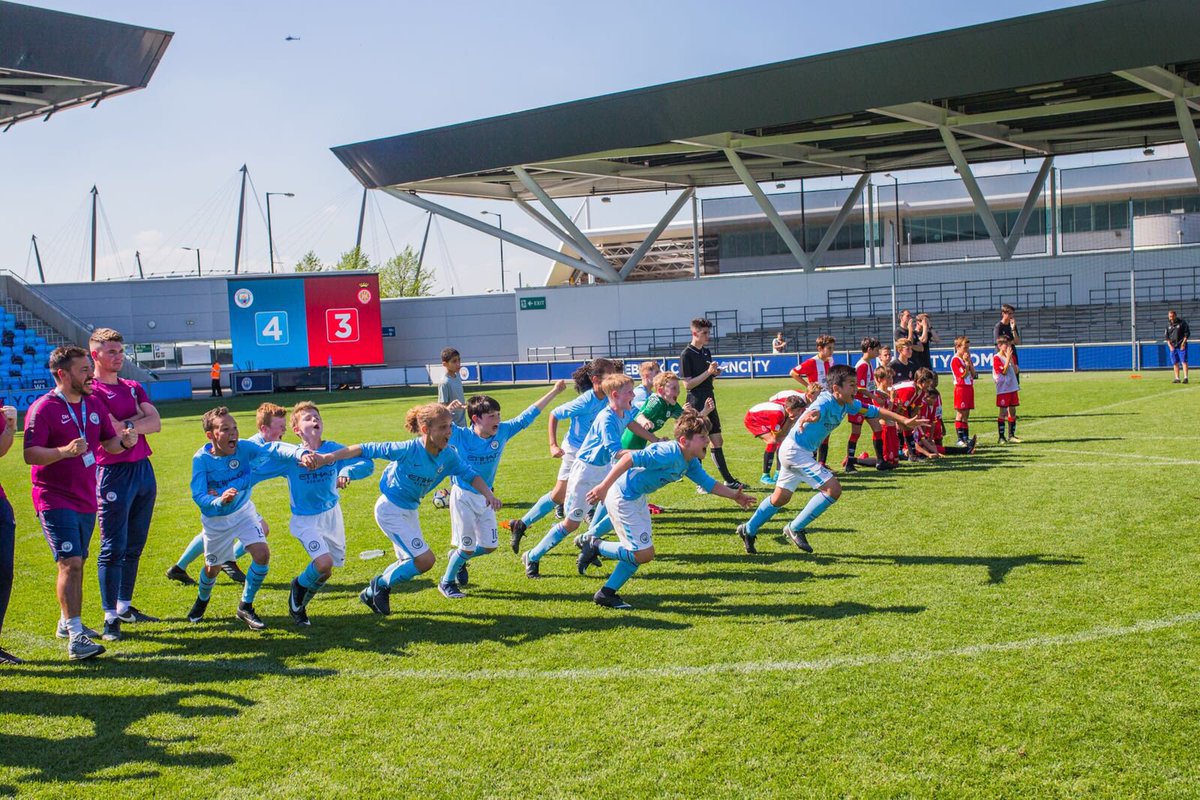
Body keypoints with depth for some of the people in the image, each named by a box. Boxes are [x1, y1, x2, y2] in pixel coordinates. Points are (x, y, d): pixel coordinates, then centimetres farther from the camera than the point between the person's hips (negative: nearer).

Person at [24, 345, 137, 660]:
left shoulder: (95, 403, 9)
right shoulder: (43, 408, -12)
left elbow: (108, 442, 17)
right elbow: (30, 454, -18)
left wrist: (124, 441, -5)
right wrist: (65, 451, -33)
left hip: (86, 498, 7)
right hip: (55, 500, -7)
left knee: (76, 563, 18)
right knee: (70, 563, -16)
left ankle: (68, 623, 35)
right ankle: (76, 639, -18)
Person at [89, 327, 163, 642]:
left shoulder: (133, 388, 16)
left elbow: (155, 423, 3)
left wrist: (124, 425, -9)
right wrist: (138, 421, -2)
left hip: (143, 468, 7)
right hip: (114, 472, -7)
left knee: (134, 546, 14)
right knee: (113, 548, -6)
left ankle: (125, 607, 25)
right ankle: (111, 618, -2)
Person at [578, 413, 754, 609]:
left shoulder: (690, 462, 2)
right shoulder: (669, 453, -27)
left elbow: (709, 484, 12)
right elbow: (629, 458, -30)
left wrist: (734, 495, 1)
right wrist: (604, 487, -32)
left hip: (638, 498, 10)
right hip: (623, 498, -10)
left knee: (640, 552, 14)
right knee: (644, 554, -7)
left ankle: (606, 594, 22)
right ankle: (596, 546, 6)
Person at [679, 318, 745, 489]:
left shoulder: (706, 352, 14)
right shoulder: (686, 355, -11)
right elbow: (687, 384, -15)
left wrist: (715, 373, 2)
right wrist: (708, 372, -19)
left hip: (709, 399, 8)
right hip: (696, 402, -8)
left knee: (717, 441, 12)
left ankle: (728, 480, 17)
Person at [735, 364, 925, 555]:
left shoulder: (847, 404, 1)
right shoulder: (826, 402, -25)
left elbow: (875, 411, 12)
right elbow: (816, 411, -49)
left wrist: (904, 420, 7)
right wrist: (809, 417, -73)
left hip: (792, 451, 10)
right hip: (795, 451, -10)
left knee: (780, 498, 21)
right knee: (833, 489, -16)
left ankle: (748, 530, 36)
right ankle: (795, 528, -4)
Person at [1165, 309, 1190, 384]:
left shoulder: (1182, 322, -3)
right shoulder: (1168, 324, 10)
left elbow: (1187, 333, -2)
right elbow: (1166, 336, 13)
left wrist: (1183, 343, -11)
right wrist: (1169, 345, 0)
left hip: (1181, 346, -5)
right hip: (1172, 346, 5)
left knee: (1184, 361, -11)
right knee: (1175, 363, 5)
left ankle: (1185, 377, -15)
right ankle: (1177, 378, 9)